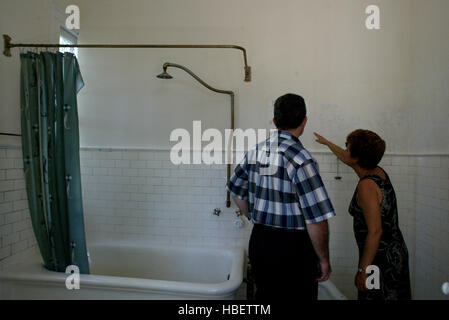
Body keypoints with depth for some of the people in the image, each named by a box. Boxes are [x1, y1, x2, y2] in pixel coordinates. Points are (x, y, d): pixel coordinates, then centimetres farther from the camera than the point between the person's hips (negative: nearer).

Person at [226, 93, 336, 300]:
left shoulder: (255, 152, -1)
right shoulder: (301, 160, -20)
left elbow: (236, 192, 11)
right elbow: (317, 220, -20)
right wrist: (324, 260, -6)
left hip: (258, 239, 6)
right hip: (292, 247, -6)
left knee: (264, 294, 22)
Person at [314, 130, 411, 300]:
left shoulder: (367, 185, -24)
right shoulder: (378, 172, 4)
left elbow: (375, 231, -26)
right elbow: (345, 158, 23)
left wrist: (363, 269, -20)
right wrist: (326, 142, 37)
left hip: (380, 259, -9)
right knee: (392, 295, 19)